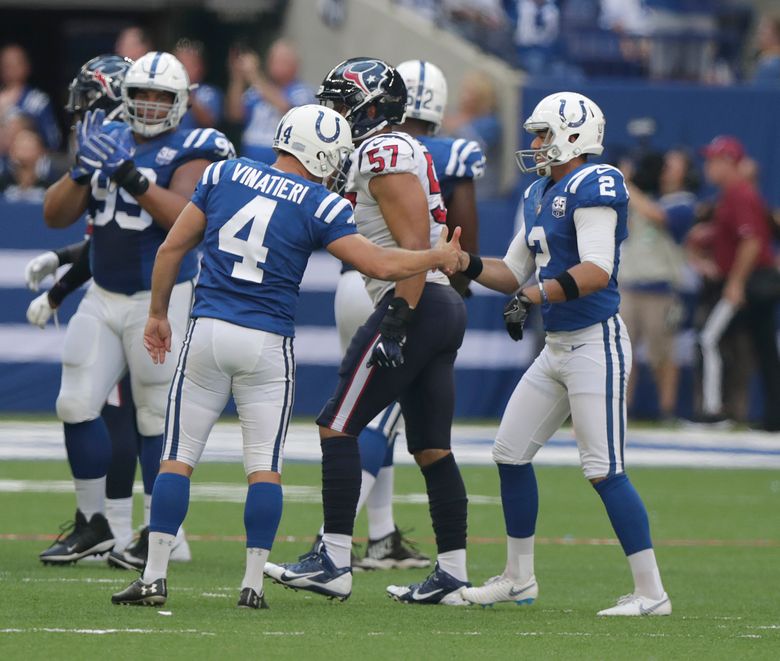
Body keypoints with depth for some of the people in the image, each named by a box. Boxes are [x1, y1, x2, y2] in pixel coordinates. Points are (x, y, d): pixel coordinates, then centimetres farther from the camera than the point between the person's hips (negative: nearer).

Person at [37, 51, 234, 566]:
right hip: (103, 296, 6)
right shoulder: (109, 141, 8)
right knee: (77, 405, 1)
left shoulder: (191, 152, -8)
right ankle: (93, 525, 13)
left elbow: (182, 217, -24)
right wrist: (82, 171, -15)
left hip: (161, 298, -5)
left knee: (157, 416, -2)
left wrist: (130, 176, -32)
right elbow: (56, 216, 3)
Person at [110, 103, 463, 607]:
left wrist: (158, 313, 19)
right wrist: (439, 258, 10)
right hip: (267, 344, -2)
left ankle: (155, 577, 1)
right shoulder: (320, 206, -4)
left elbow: (172, 248, 8)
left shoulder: (225, 174, 6)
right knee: (265, 466, 6)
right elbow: (380, 265, -7)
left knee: (179, 457, 6)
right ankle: (254, 582, 3)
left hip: (208, 331, 2)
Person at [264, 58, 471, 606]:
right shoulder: (401, 152, 19)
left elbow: (415, 246, -19)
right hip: (445, 308, 10)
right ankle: (453, 575, 10)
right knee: (431, 447, 10)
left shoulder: (385, 154, -11)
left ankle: (334, 562, -8)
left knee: (339, 426, -6)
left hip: (415, 305, -10)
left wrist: (398, 323, -23)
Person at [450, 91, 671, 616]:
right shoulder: (541, 195, 15)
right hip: (557, 348, 10)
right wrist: (460, 262, 6)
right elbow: (512, 274, 20)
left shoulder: (593, 186, -14)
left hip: (597, 343, -10)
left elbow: (597, 271, -25)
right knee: (511, 453, 12)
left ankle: (651, 593, -6)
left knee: (604, 470, -11)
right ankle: (519, 578, 25)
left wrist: (537, 294, -33)